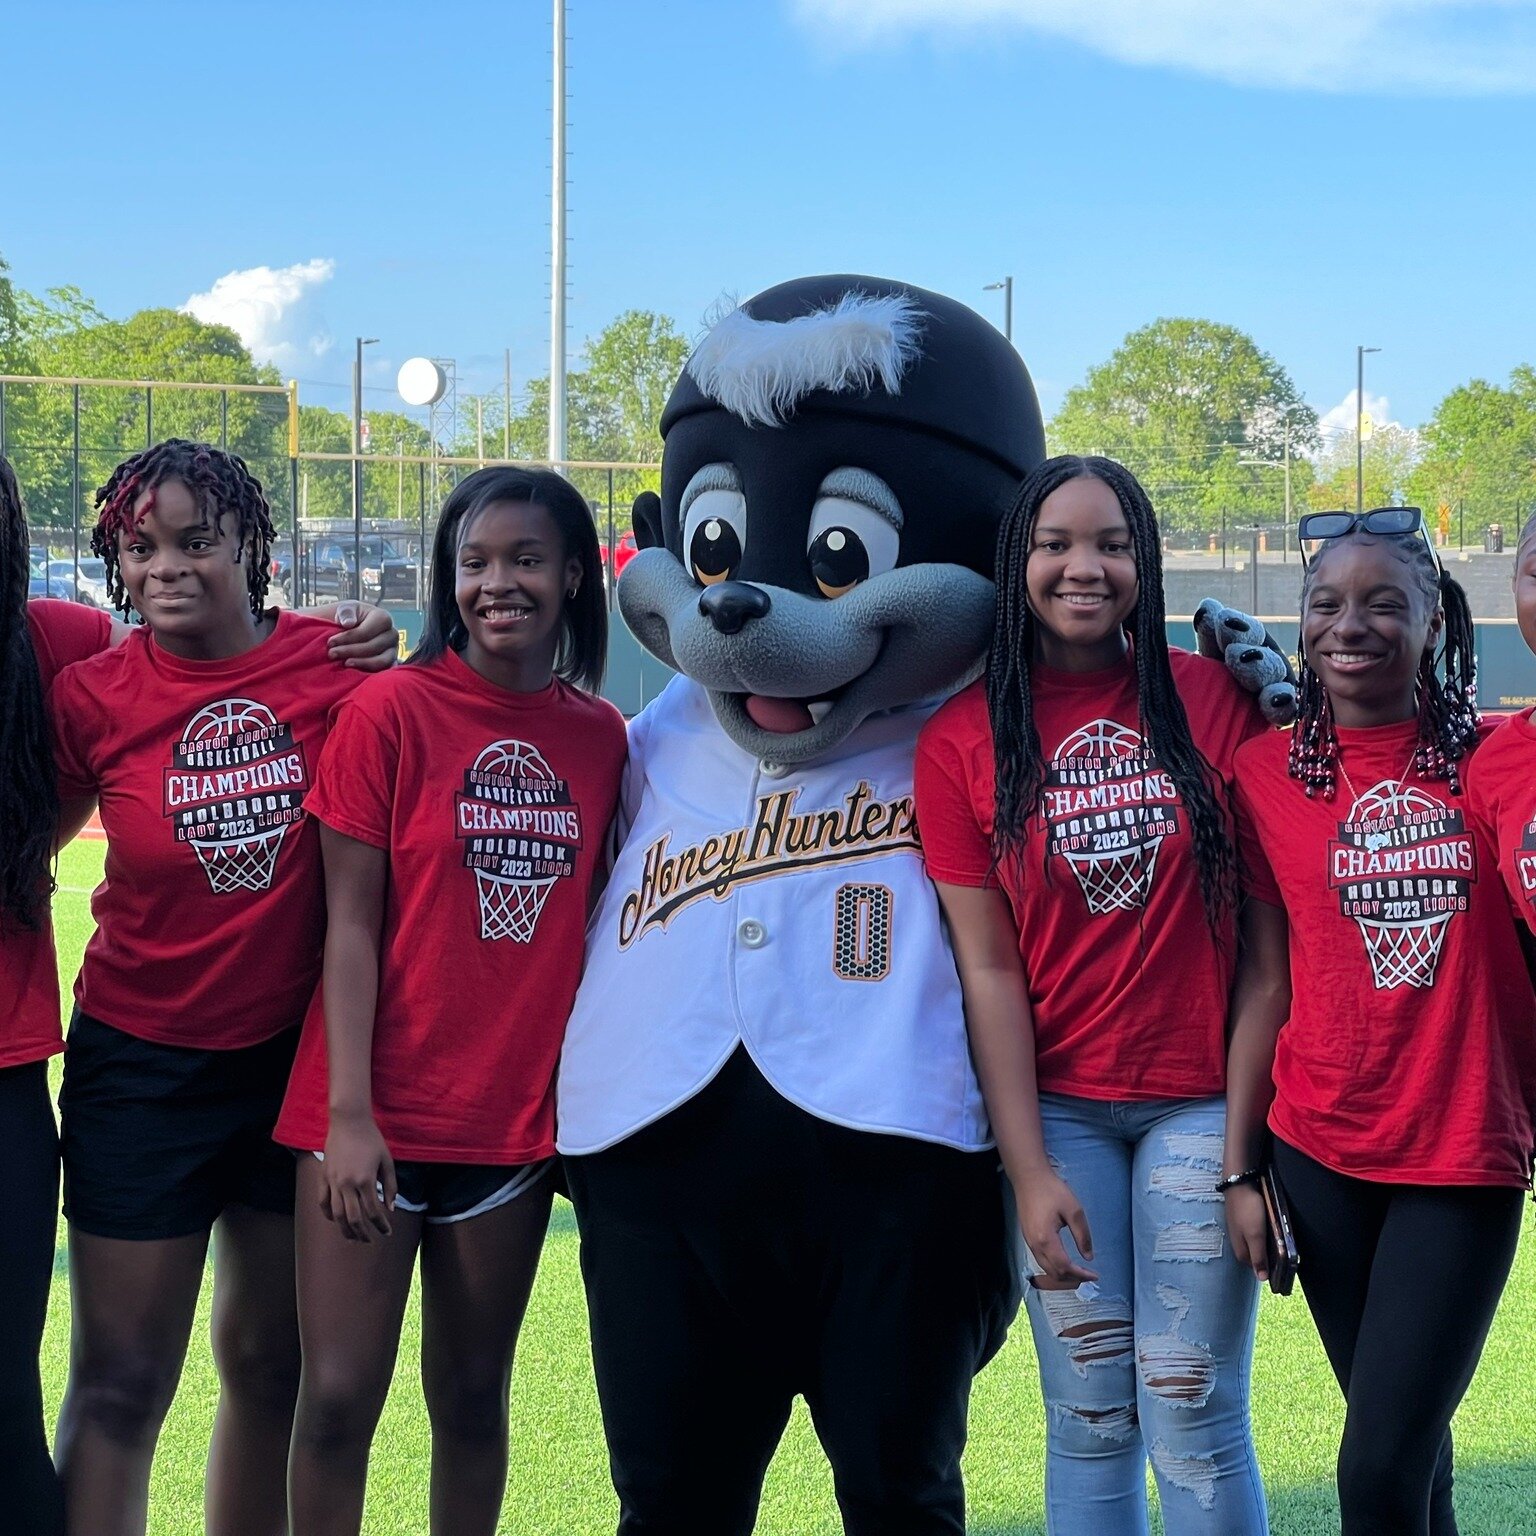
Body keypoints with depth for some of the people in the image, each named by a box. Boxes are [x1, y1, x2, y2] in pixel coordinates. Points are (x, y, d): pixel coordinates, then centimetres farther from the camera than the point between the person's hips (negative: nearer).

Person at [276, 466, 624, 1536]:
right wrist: (348, 1115, -13)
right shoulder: (391, 711, -7)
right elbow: (350, 924, -8)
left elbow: (591, 919, 9)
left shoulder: (601, 734, 3)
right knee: (339, 1400, -2)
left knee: (473, 1397, 12)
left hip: (516, 1118, 3)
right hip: (377, 1114, -3)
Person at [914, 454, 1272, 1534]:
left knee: (1194, 1424, 0)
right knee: (1088, 1424, 6)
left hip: (1198, 1100, 0)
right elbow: (988, 967, -2)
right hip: (1057, 1109, 1)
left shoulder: (1217, 699, -1)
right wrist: (1028, 1170, -6)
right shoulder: (962, 740, -1)